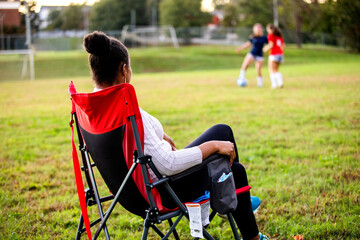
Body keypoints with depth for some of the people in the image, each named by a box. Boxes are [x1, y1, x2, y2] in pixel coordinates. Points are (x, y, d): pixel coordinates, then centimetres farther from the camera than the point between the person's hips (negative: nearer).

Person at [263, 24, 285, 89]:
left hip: (273, 54, -7)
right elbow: (283, 46, 15)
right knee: (276, 70, 18)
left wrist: (266, 49, 4)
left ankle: (274, 84, -12)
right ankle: (281, 83, 6)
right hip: (280, 54, 7)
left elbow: (271, 45, -12)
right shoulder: (279, 35, 17)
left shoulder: (270, 35, -4)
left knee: (272, 70, -2)